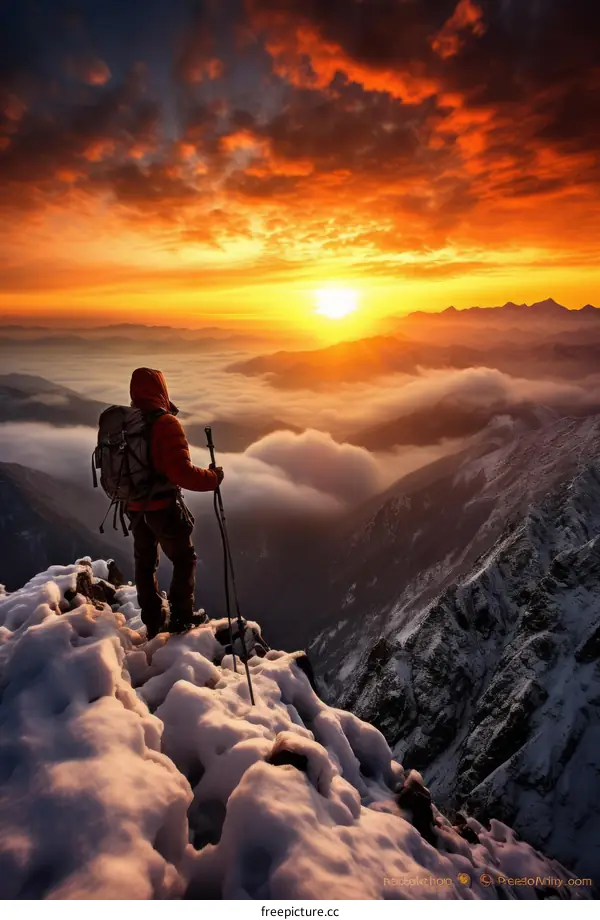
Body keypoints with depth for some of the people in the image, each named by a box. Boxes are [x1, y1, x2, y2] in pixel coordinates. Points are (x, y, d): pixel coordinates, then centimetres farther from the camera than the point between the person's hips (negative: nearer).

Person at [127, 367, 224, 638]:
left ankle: (154, 624, 29)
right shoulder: (165, 422, -19)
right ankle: (181, 620, 14)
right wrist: (213, 478, -13)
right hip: (163, 506, -6)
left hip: (135, 508, 7)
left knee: (145, 563, 19)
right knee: (184, 559, 12)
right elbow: (182, 471, -26)